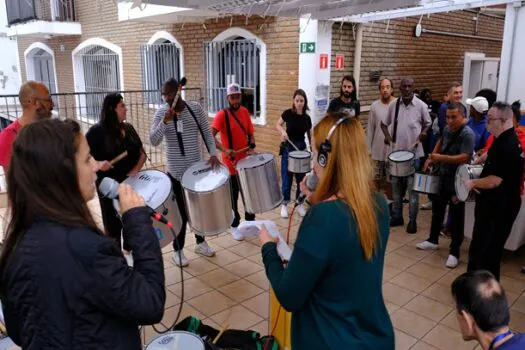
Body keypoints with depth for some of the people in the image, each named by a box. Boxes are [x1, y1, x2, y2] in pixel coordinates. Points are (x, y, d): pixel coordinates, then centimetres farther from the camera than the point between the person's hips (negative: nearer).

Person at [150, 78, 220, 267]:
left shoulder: (195, 108, -4)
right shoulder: (161, 112, -8)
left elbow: (207, 133, 1)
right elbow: (153, 141, -17)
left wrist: (213, 154, -12)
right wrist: (165, 122, -31)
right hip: (176, 172, -3)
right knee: (181, 211, 4)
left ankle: (200, 242, 37)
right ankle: (178, 250, 23)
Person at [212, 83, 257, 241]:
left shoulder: (245, 112, 4)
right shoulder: (222, 115, -14)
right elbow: (210, 136, -23)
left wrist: (252, 147, -7)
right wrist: (224, 149, -36)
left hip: (247, 161, 5)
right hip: (231, 163, -5)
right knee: (233, 197, 7)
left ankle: (250, 221, 35)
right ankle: (235, 226, 23)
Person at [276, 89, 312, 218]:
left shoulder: (307, 118, -1)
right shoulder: (288, 113, -9)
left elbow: (309, 135, 7)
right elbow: (278, 124, 3)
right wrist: (283, 132, -17)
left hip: (301, 148, 3)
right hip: (288, 148, -2)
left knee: (301, 178, 9)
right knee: (287, 178, 1)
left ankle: (299, 204, 23)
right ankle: (285, 204, 15)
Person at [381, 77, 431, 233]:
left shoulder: (421, 106, -6)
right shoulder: (393, 105, 0)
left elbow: (427, 124, 7)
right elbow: (384, 123, 11)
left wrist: (423, 132, -14)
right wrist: (387, 135, -8)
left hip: (414, 152, -3)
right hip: (396, 151, 3)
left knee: (412, 188, 2)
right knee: (396, 187, 13)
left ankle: (412, 221, 14)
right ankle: (397, 217, 27)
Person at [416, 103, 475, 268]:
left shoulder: (467, 134, -21)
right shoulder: (447, 129, 2)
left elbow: (464, 158, -30)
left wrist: (440, 158, -29)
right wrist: (431, 158, 8)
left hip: (457, 182, -8)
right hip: (442, 177, 8)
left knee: (456, 217, 4)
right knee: (437, 209, 21)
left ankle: (454, 252, 16)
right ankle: (433, 240, 39)